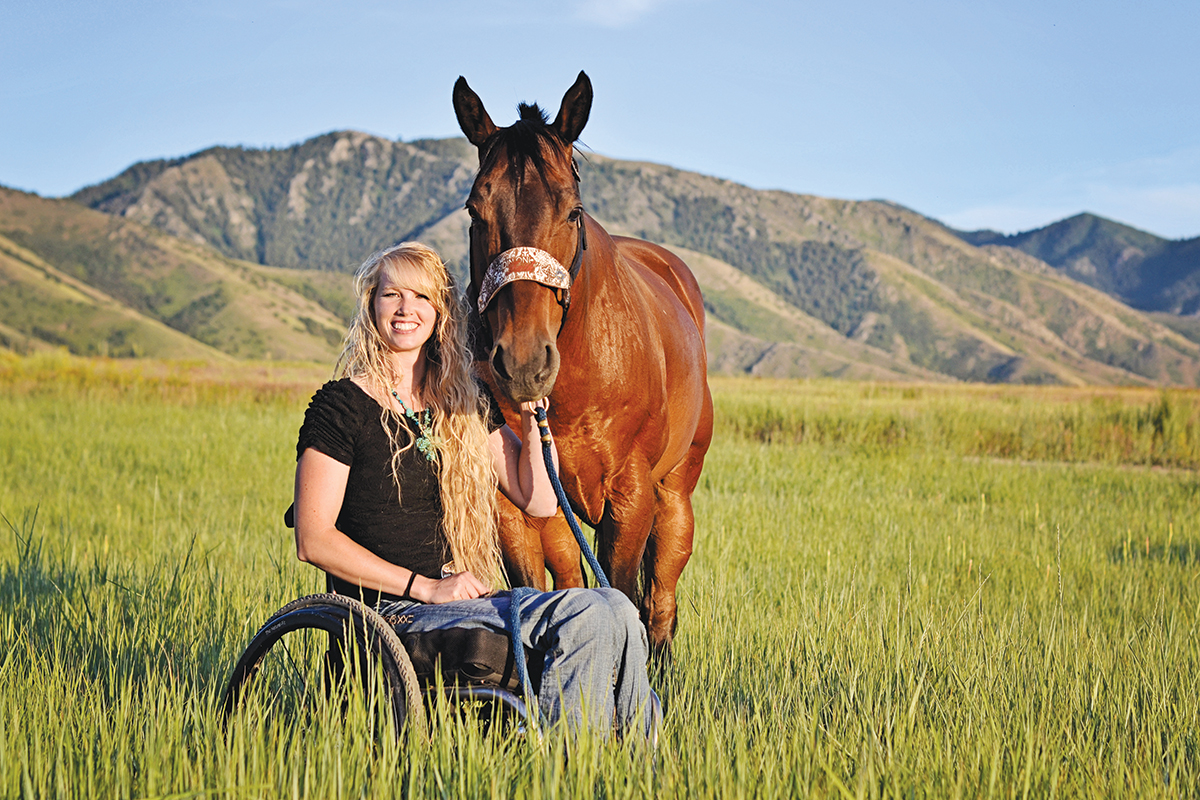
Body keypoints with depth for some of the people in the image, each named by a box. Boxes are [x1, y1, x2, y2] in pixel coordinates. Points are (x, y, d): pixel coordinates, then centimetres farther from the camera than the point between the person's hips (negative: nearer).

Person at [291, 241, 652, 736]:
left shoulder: (467, 406, 15)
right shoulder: (341, 407, -2)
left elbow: (538, 502, 16)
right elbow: (314, 541, -8)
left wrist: (530, 417, 3)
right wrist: (424, 586, -13)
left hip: (473, 597, 6)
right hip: (390, 612, -6)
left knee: (612, 611, -20)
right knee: (588, 618, -24)